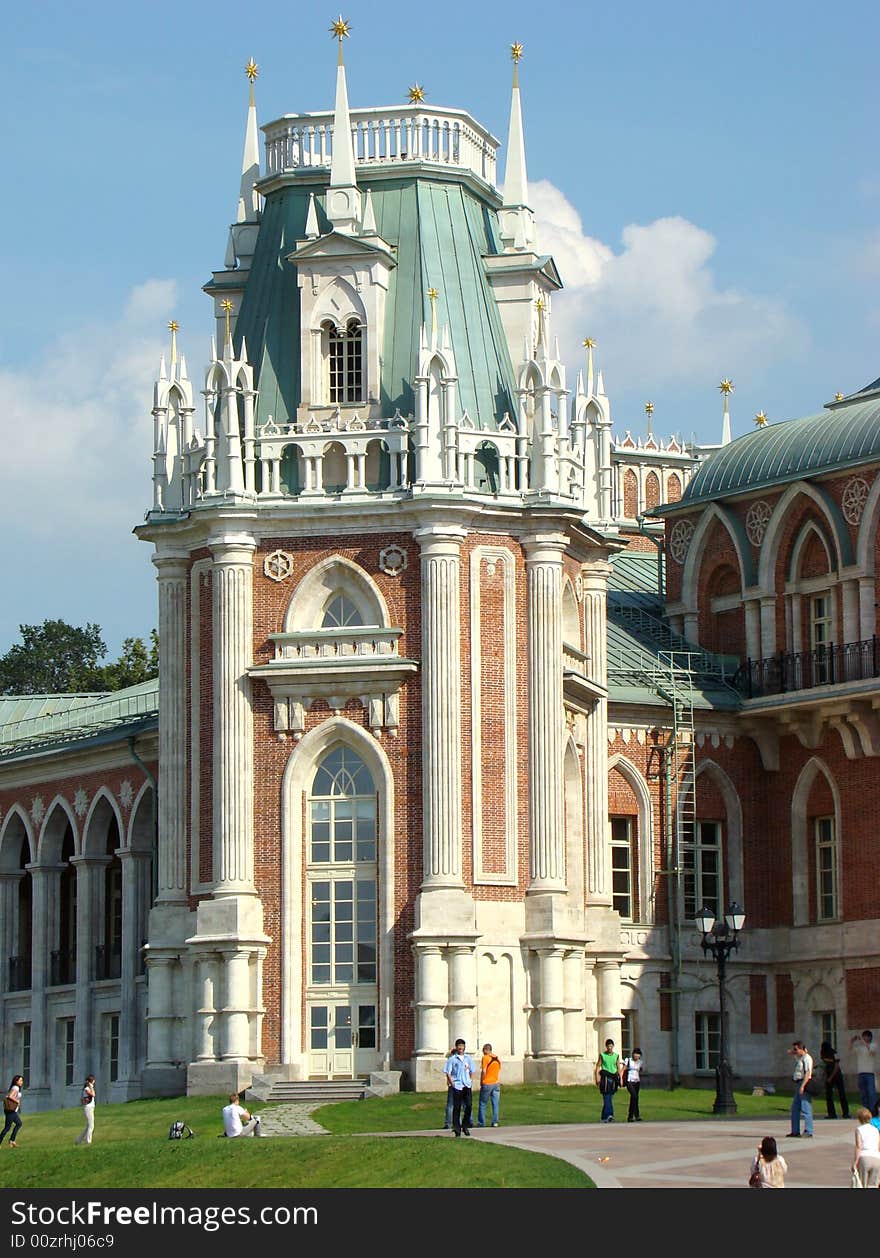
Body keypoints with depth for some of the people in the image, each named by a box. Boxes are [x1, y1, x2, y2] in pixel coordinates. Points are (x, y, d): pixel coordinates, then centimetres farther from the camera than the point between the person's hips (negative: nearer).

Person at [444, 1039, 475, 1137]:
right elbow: (448, 1073, 2)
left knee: (469, 1105, -6)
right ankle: (457, 1129, 4)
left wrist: (471, 1081, 6)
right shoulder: (452, 1059, 2)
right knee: (457, 1107, -1)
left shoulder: (468, 1058, 12)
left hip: (467, 1085, 3)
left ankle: (465, 1126, 11)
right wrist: (452, 1083, -8)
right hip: (457, 1086, -3)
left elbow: (472, 1071, 19)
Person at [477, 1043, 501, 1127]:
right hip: (496, 1083, 5)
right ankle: (495, 1122, 4)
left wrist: (481, 1082, -3)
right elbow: (499, 1071, 13)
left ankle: (481, 1122, 7)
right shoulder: (498, 1059, 8)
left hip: (486, 1083, -5)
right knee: (495, 1104, 6)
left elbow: (484, 1071, -13)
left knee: (482, 1104, 5)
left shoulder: (485, 1058, -9)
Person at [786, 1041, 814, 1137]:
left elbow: (807, 1073, -20)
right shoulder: (798, 1057, 16)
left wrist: (802, 1086, -25)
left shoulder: (806, 1058, -12)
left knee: (806, 1109, -11)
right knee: (795, 1108, 13)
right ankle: (795, 1131, 19)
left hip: (804, 1083, -10)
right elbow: (789, 1053, 34)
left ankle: (808, 1132, -12)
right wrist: (792, 1051, 11)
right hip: (798, 1083, 10)